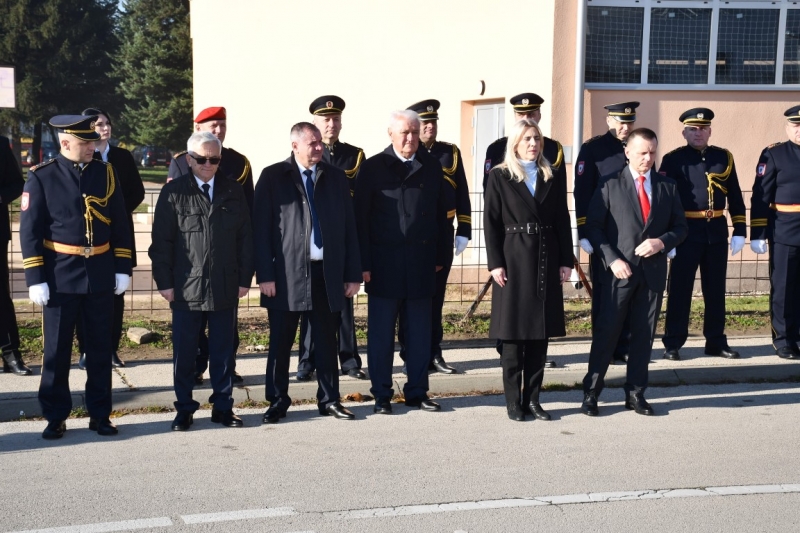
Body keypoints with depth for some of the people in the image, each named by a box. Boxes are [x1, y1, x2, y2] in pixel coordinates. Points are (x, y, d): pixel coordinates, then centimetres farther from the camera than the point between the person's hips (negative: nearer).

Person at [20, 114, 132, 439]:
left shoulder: (105, 173, 5)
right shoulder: (41, 177, -4)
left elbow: (120, 224, 8)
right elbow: (29, 231, -5)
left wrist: (123, 268, 3)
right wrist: (35, 278, -10)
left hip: (101, 276, 3)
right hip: (59, 277, -2)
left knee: (101, 349, 9)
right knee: (56, 350, 5)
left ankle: (100, 415, 20)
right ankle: (55, 417, 18)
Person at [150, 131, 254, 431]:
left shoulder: (234, 192, 7)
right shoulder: (173, 193, -1)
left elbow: (245, 238, 8)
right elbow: (162, 241, -1)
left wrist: (245, 279, 3)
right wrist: (164, 282, -6)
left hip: (226, 288, 2)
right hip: (186, 289, -2)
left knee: (223, 351, 9)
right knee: (184, 353, 6)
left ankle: (223, 407, 20)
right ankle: (184, 409, 17)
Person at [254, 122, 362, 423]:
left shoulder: (336, 178, 9)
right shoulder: (273, 177, 0)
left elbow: (349, 228, 9)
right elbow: (261, 228, -3)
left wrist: (353, 274, 4)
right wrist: (265, 274, -10)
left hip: (327, 273, 3)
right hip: (286, 274, -2)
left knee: (326, 342, 9)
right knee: (280, 342, 5)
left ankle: (329, 400, 19)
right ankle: (278, 401, 18)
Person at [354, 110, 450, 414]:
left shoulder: (432, 168, 8)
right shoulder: (373, 168, -1)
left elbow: (441, 215, 11)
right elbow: (361, 218, -3)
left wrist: (440, 256, 5)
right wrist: (364, 263, -8)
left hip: (422, 265, 3)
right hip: (385, 265, -3)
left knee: (420, 333, 9)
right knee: (381, 333, 4)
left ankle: (417, 391, 20)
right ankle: (381, 395, 14)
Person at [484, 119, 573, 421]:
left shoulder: (552, 178, 11)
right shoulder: (499, 177, 1)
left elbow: (563, 222, 10)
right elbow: (491, 223, -3)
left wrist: (566, 261, 3)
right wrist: (495, 264, -11)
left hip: (546, 262, 4)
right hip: (513, 262, -3)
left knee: (540, 333, 6)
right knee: (513, 335, 0)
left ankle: (533, 398, 14)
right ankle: (513, 402, 9)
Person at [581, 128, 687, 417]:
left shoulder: (668, 186, 9)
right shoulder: (609, 185, -1)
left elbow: (680, 227, 11)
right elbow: (593, 226, -3)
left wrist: (662, 242, -10)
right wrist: (612, 260, -14)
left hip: (653, 271, 3)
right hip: (619, 271, -3)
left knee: (644, 335, 8)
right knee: (606, 332, 0)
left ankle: (635, 393, 18)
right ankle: (591, 393, 8)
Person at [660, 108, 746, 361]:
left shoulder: (724, 157, 8)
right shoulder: (673, 159, -2)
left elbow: (735, 197, 10)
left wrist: (740, 231, 5)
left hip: (717, 231, 4)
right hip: (686, 231, -3)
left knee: (716, 289, 10)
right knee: (680, 288, 1)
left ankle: (716, 341, 20)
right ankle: (673, 343, 8)